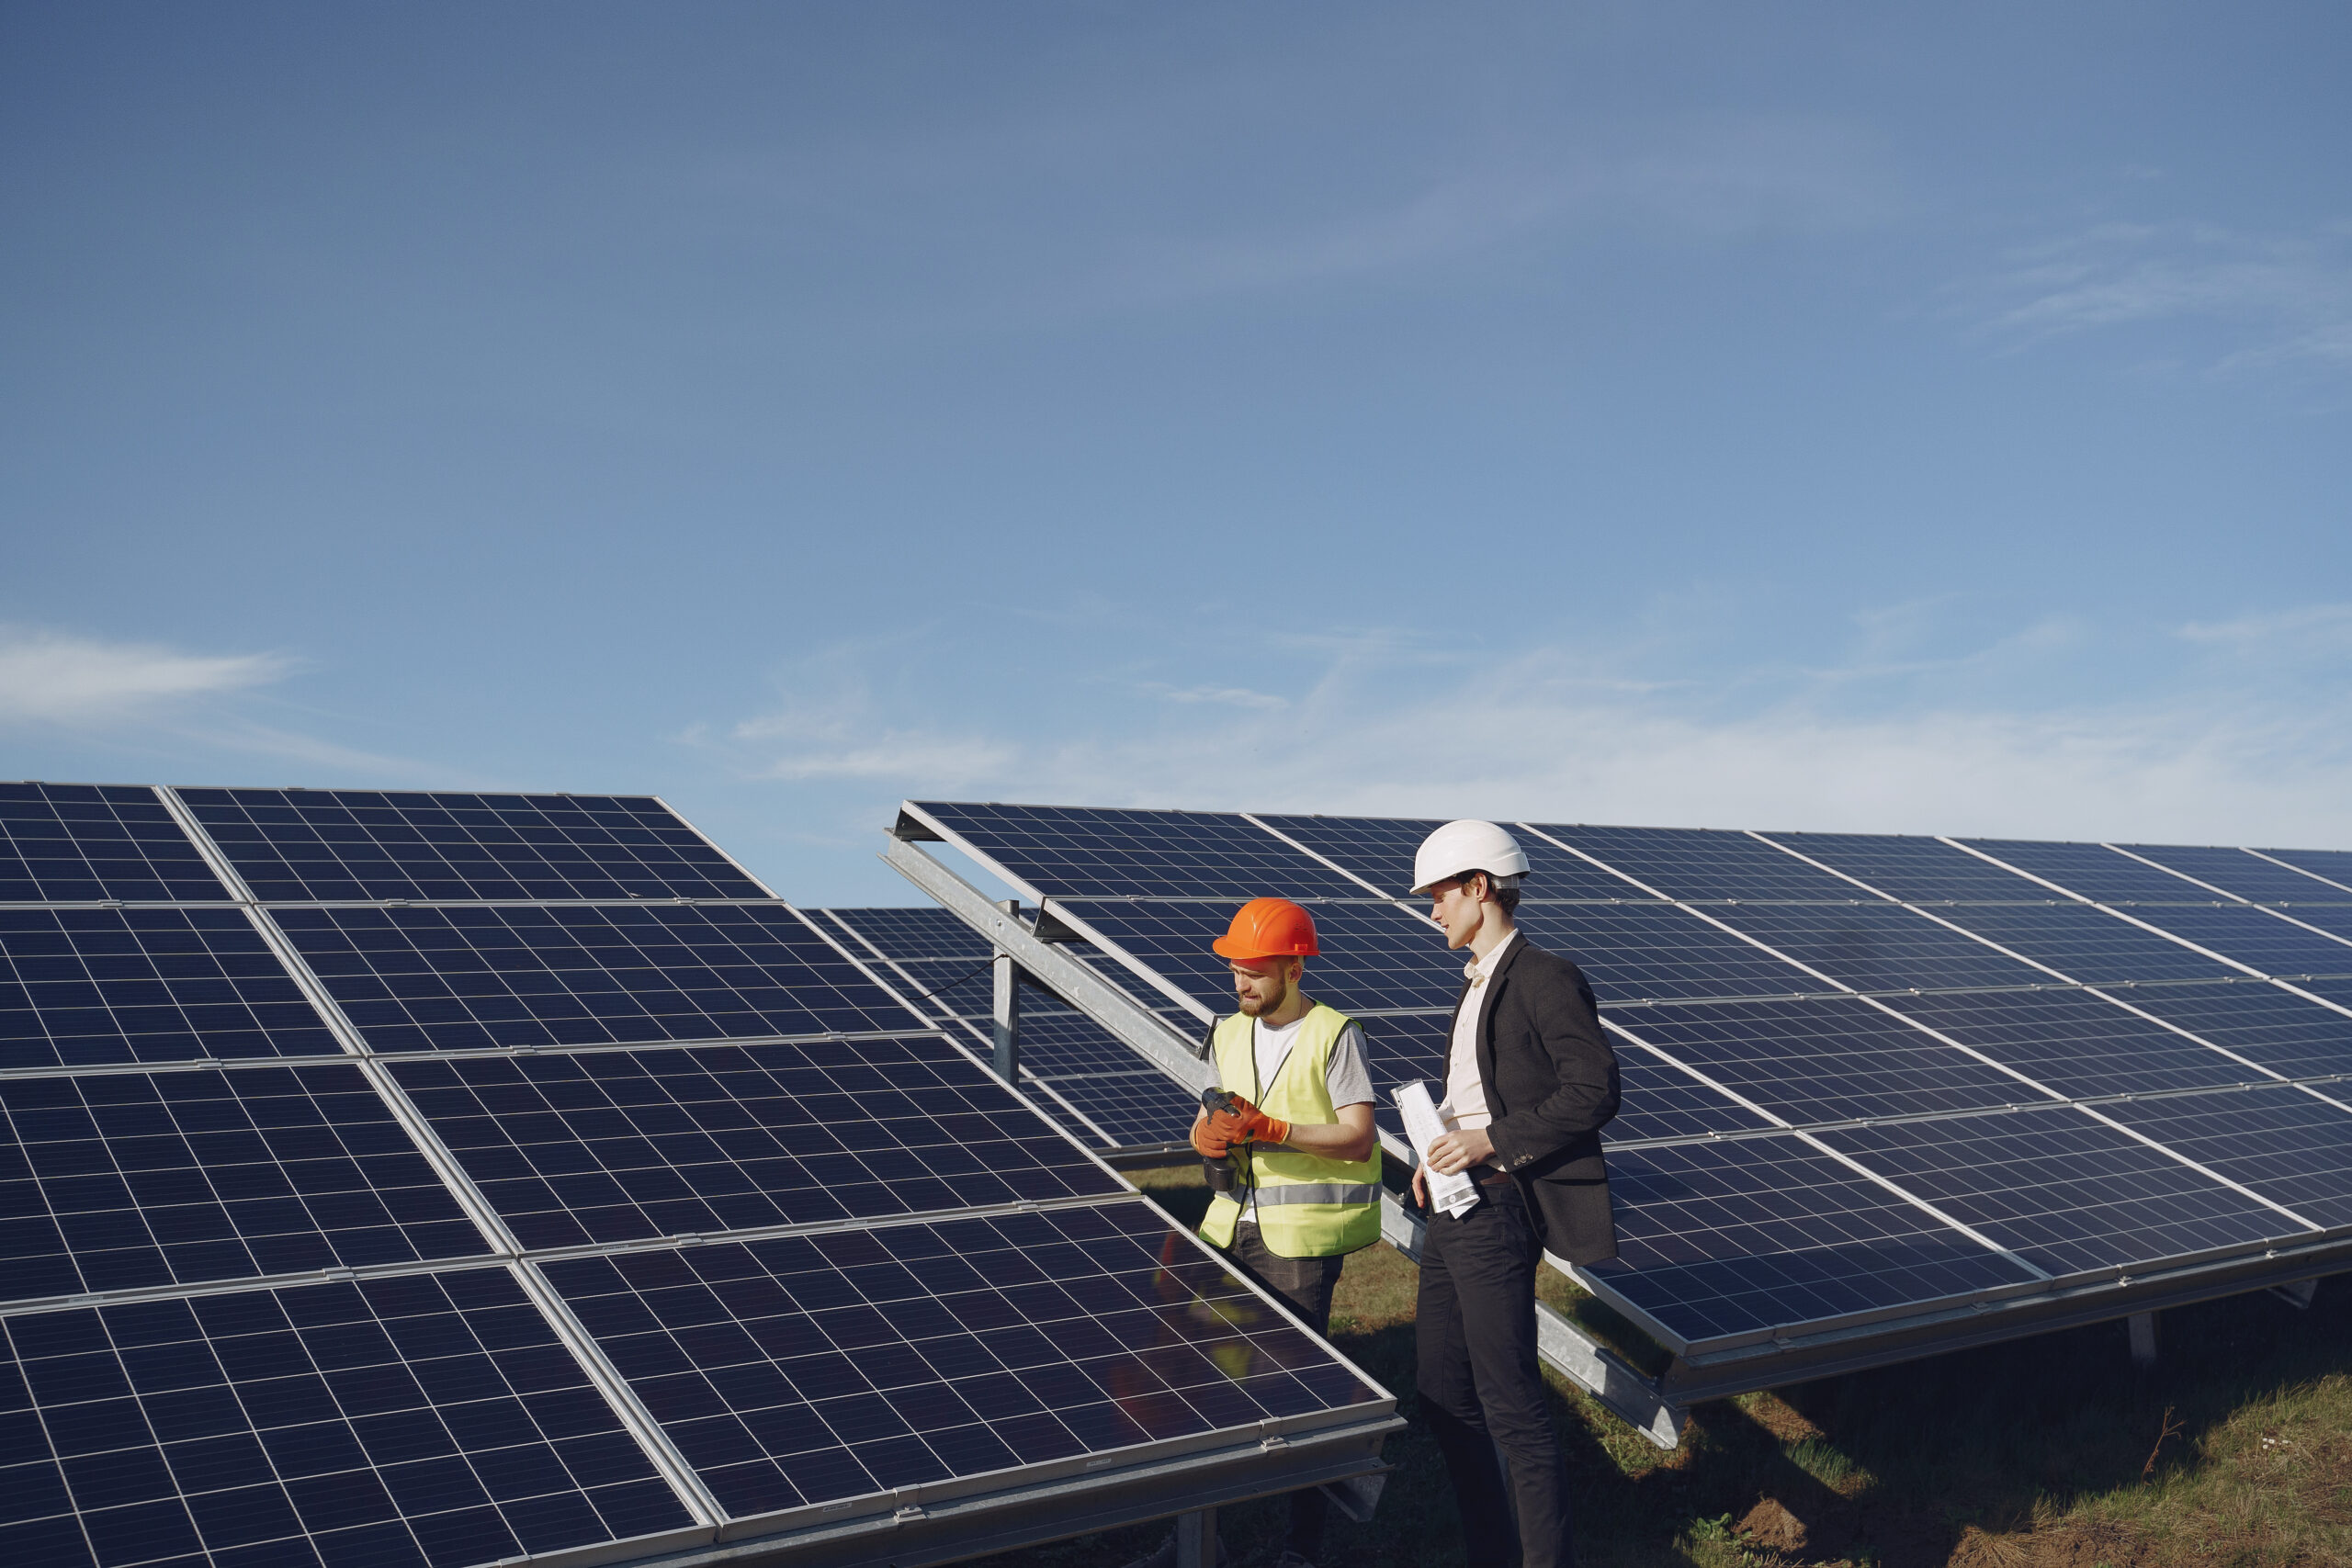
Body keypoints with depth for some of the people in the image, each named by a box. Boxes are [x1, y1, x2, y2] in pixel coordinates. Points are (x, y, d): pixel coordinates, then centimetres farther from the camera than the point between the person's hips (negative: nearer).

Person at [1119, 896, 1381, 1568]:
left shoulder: (1334, 1035, -8)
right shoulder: (1228, 1035, 12)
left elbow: (1358, 1139, -13)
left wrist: (1271, 1129, -22)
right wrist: (1207, 1135, -7)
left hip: (1303, 1237, -6)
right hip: (1232, 1226, 6)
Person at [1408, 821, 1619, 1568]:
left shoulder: (1544, 978, -12)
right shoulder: (1477, 982, 16)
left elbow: (1594, 1091, -18)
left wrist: (1491, 1142, -19)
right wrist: (1439, 1155, 6)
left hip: (1496, 1215, -10)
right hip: (1451, 1209, 10)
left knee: (1511, 1406, -4)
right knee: (1443, 1396, 15)